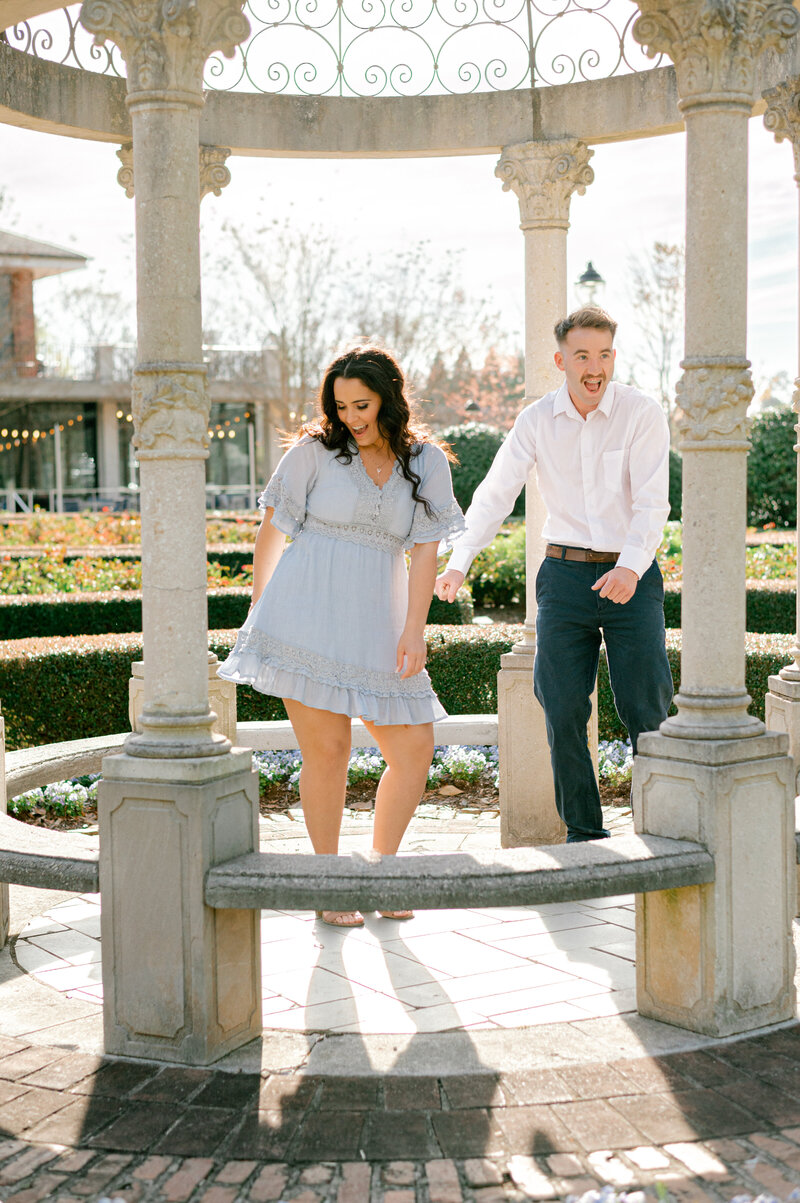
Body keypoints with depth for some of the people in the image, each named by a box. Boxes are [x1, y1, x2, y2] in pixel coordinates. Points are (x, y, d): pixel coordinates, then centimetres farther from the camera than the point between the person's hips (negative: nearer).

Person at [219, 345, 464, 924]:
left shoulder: (427, 462, 7)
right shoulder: (315, 451, 1)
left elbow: (425, 550, 2)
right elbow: (272, 529, 7)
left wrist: (414, 630, -6)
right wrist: (258, 610, 8)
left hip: (375, 625, 3)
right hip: (306, 615, -3)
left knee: (415, 748, 0)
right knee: (327, 751, -5)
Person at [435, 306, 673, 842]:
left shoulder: (643, 413, -6)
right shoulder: (537, 421, 3)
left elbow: (652, 502, -13)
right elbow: (495, 494, 0)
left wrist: (630, 566, -29)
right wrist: (459, 562, -14)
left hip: (631, 577, -2)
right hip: (565, 575, 2)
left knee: (645, 709, -3)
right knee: (563, 711, 0)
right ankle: (584, 832, 13)